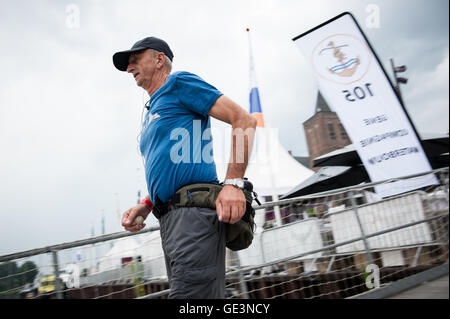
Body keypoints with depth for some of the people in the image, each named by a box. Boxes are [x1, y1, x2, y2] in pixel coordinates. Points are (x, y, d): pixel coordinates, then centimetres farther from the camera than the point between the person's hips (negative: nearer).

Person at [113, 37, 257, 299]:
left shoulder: (179, 83, 4)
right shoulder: (151, 115, 29)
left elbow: (244, 119, -7)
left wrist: (233, 183, -18)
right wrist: (145, 206, 12)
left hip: (194, 210, -9)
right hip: (169, 218, 9)